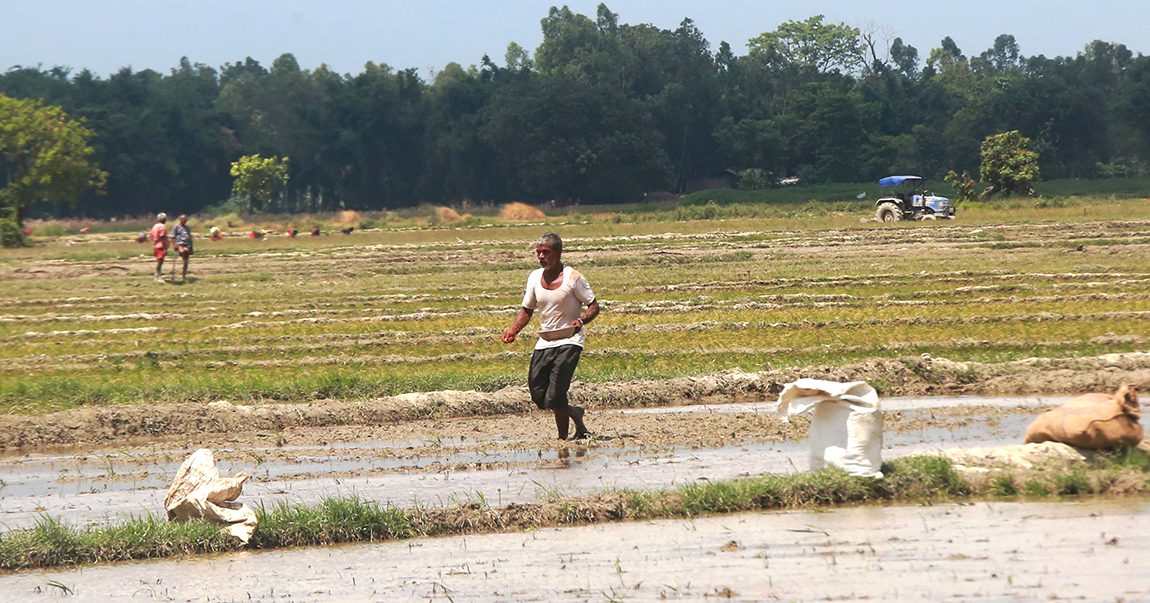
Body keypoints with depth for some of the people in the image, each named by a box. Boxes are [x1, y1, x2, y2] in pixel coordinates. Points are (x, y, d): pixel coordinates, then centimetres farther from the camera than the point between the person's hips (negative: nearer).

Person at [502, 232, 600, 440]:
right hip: (544, 343, 6)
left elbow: (594, 306, -5)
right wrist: (514, 329, -1)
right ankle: (574, 414, 28)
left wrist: (581, 320, -26)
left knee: (554, 398, -16)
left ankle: (563, 438, 3)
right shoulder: (535, 278, 9)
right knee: (538, 397, 1)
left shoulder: (573, 278, -8)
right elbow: (526, 310, 17)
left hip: (568, 342, -6)